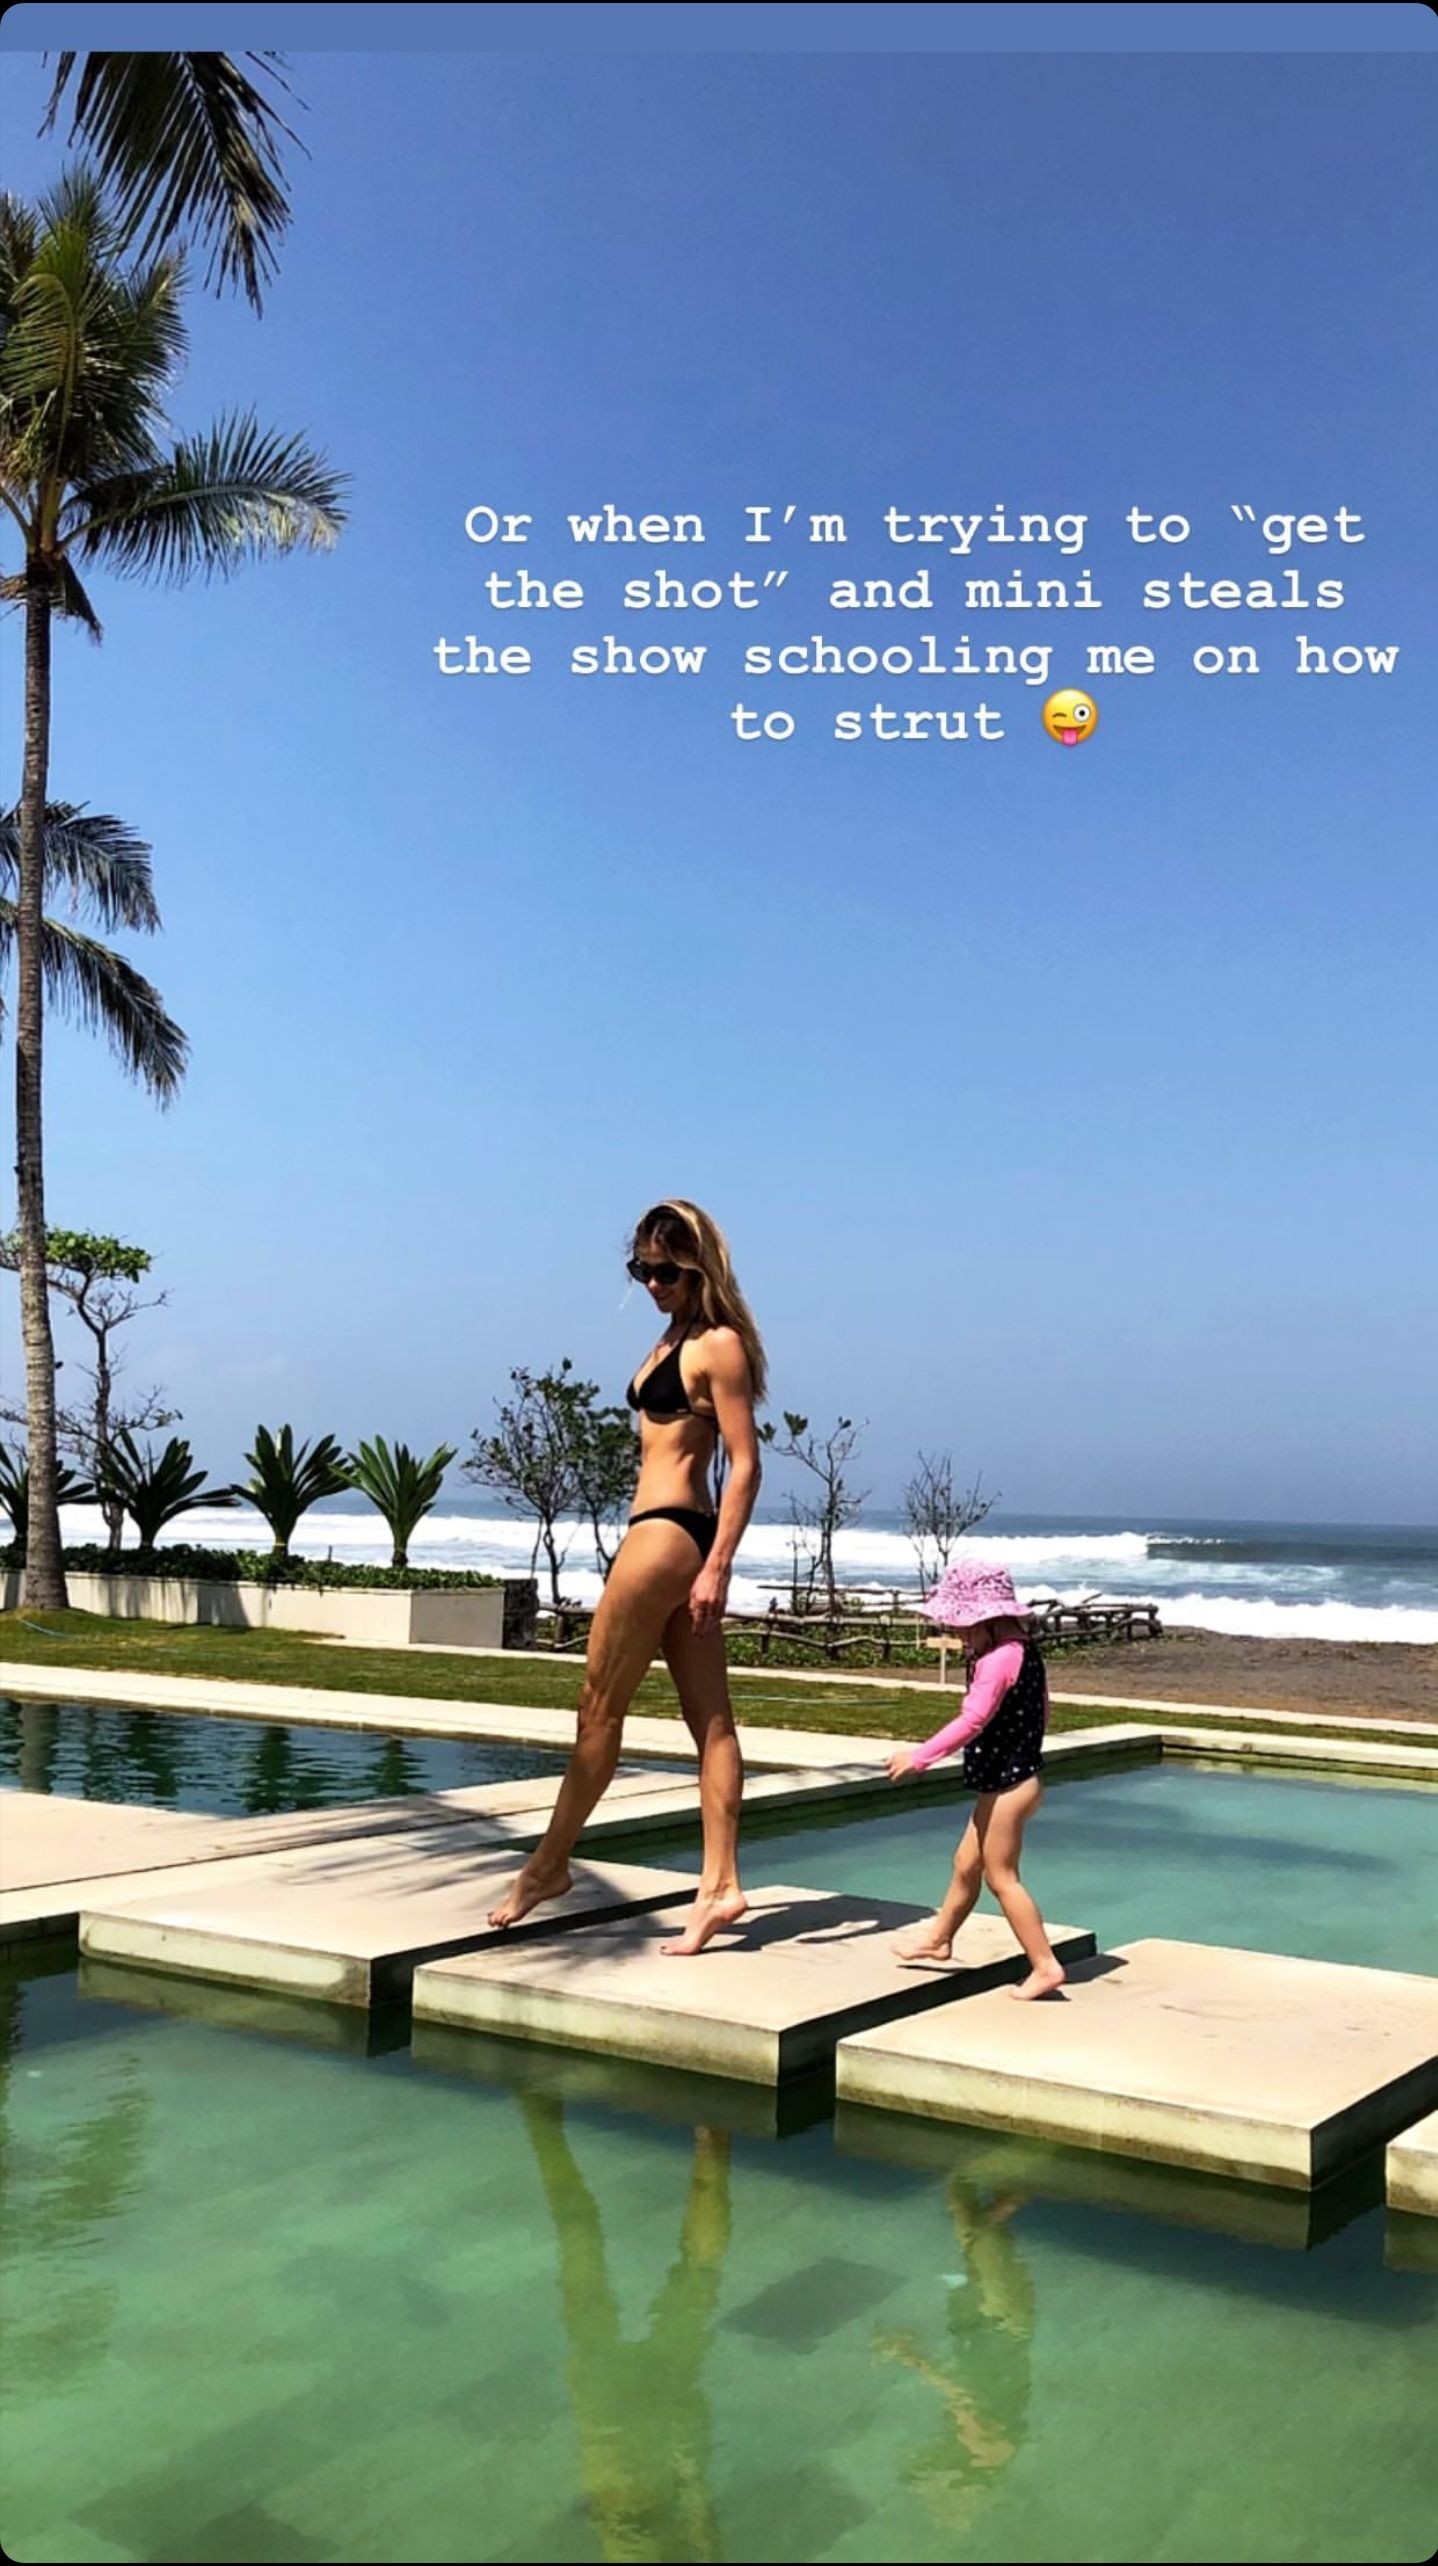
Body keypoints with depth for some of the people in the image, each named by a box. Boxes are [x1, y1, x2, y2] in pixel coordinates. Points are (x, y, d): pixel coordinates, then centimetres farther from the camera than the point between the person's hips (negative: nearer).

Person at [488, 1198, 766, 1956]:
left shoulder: (718, 1345, -11)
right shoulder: (674, 1339, 17)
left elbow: (745, 1465, -15)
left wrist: (717, 1567, -19)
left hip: (666, 1533, -10)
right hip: (675, 1534, 10)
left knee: (599, 1706, 2)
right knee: (708, 1716, 6)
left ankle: (550, 1863, 15)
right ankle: (719, 1885, 9)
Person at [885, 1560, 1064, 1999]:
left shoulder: (997, 1659, -24)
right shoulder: (1025, 1649, 7)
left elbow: (973, 1721, -31)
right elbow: (1041, 1713, 16)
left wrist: (919, 1757, -27)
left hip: (1006, 1784, -10)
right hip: (1018, 1776, 10)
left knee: (1002, 1876, 1)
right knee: (966, 1864, 23)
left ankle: (1044, 1966, 6)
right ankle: (939, 1937, 39)